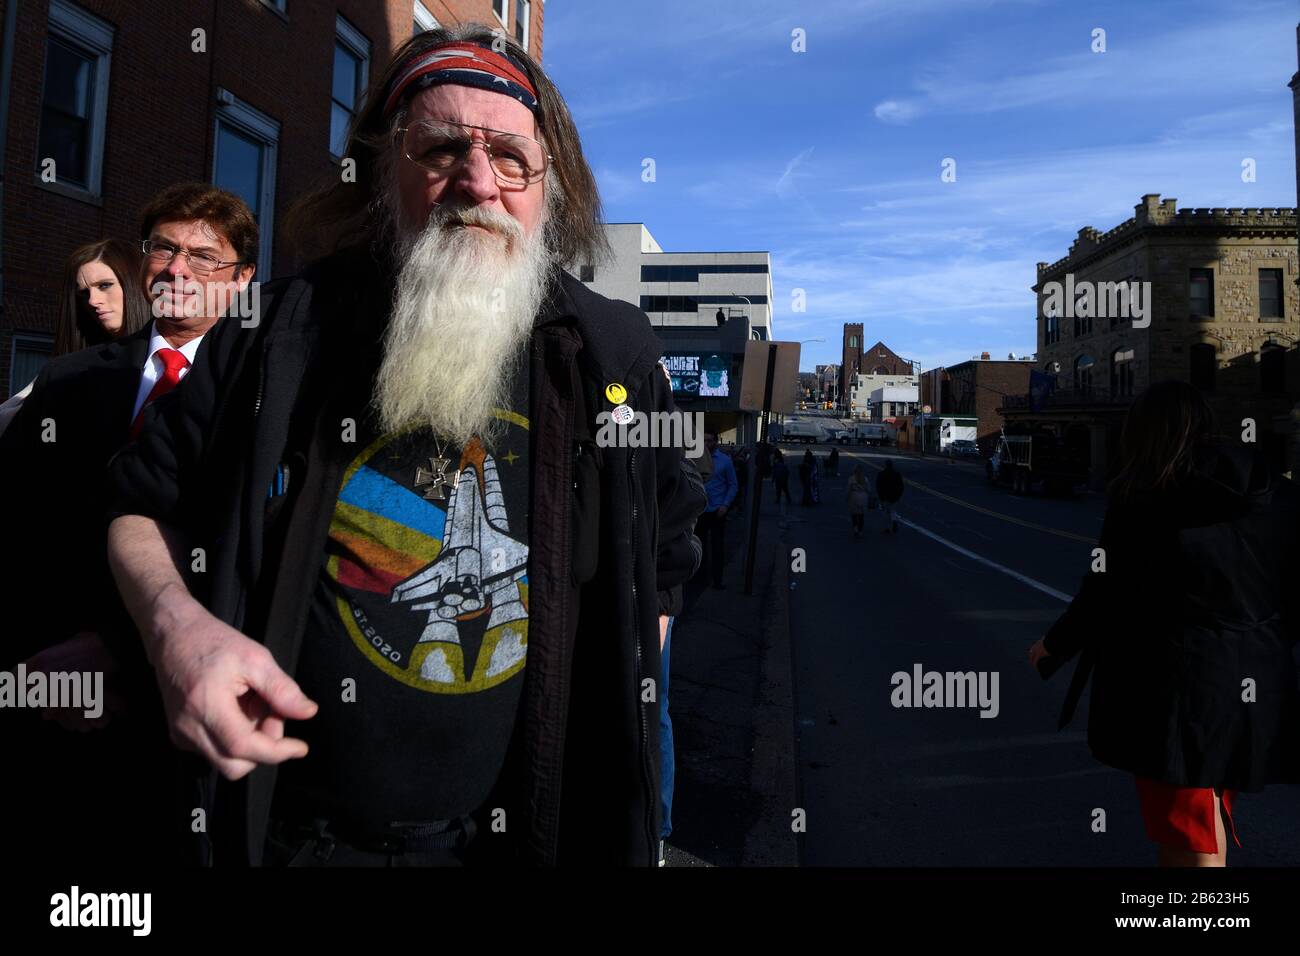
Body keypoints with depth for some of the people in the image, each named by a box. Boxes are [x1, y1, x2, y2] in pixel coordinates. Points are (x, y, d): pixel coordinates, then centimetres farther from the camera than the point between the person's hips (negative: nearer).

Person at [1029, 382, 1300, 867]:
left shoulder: (1139, 503, -15)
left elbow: (1102, 597, -11)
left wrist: (1052, 645, 6)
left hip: (1174, 695, -5)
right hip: (1257, 694, 5)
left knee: (1193, 848, 10)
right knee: (1207, 828, 24)